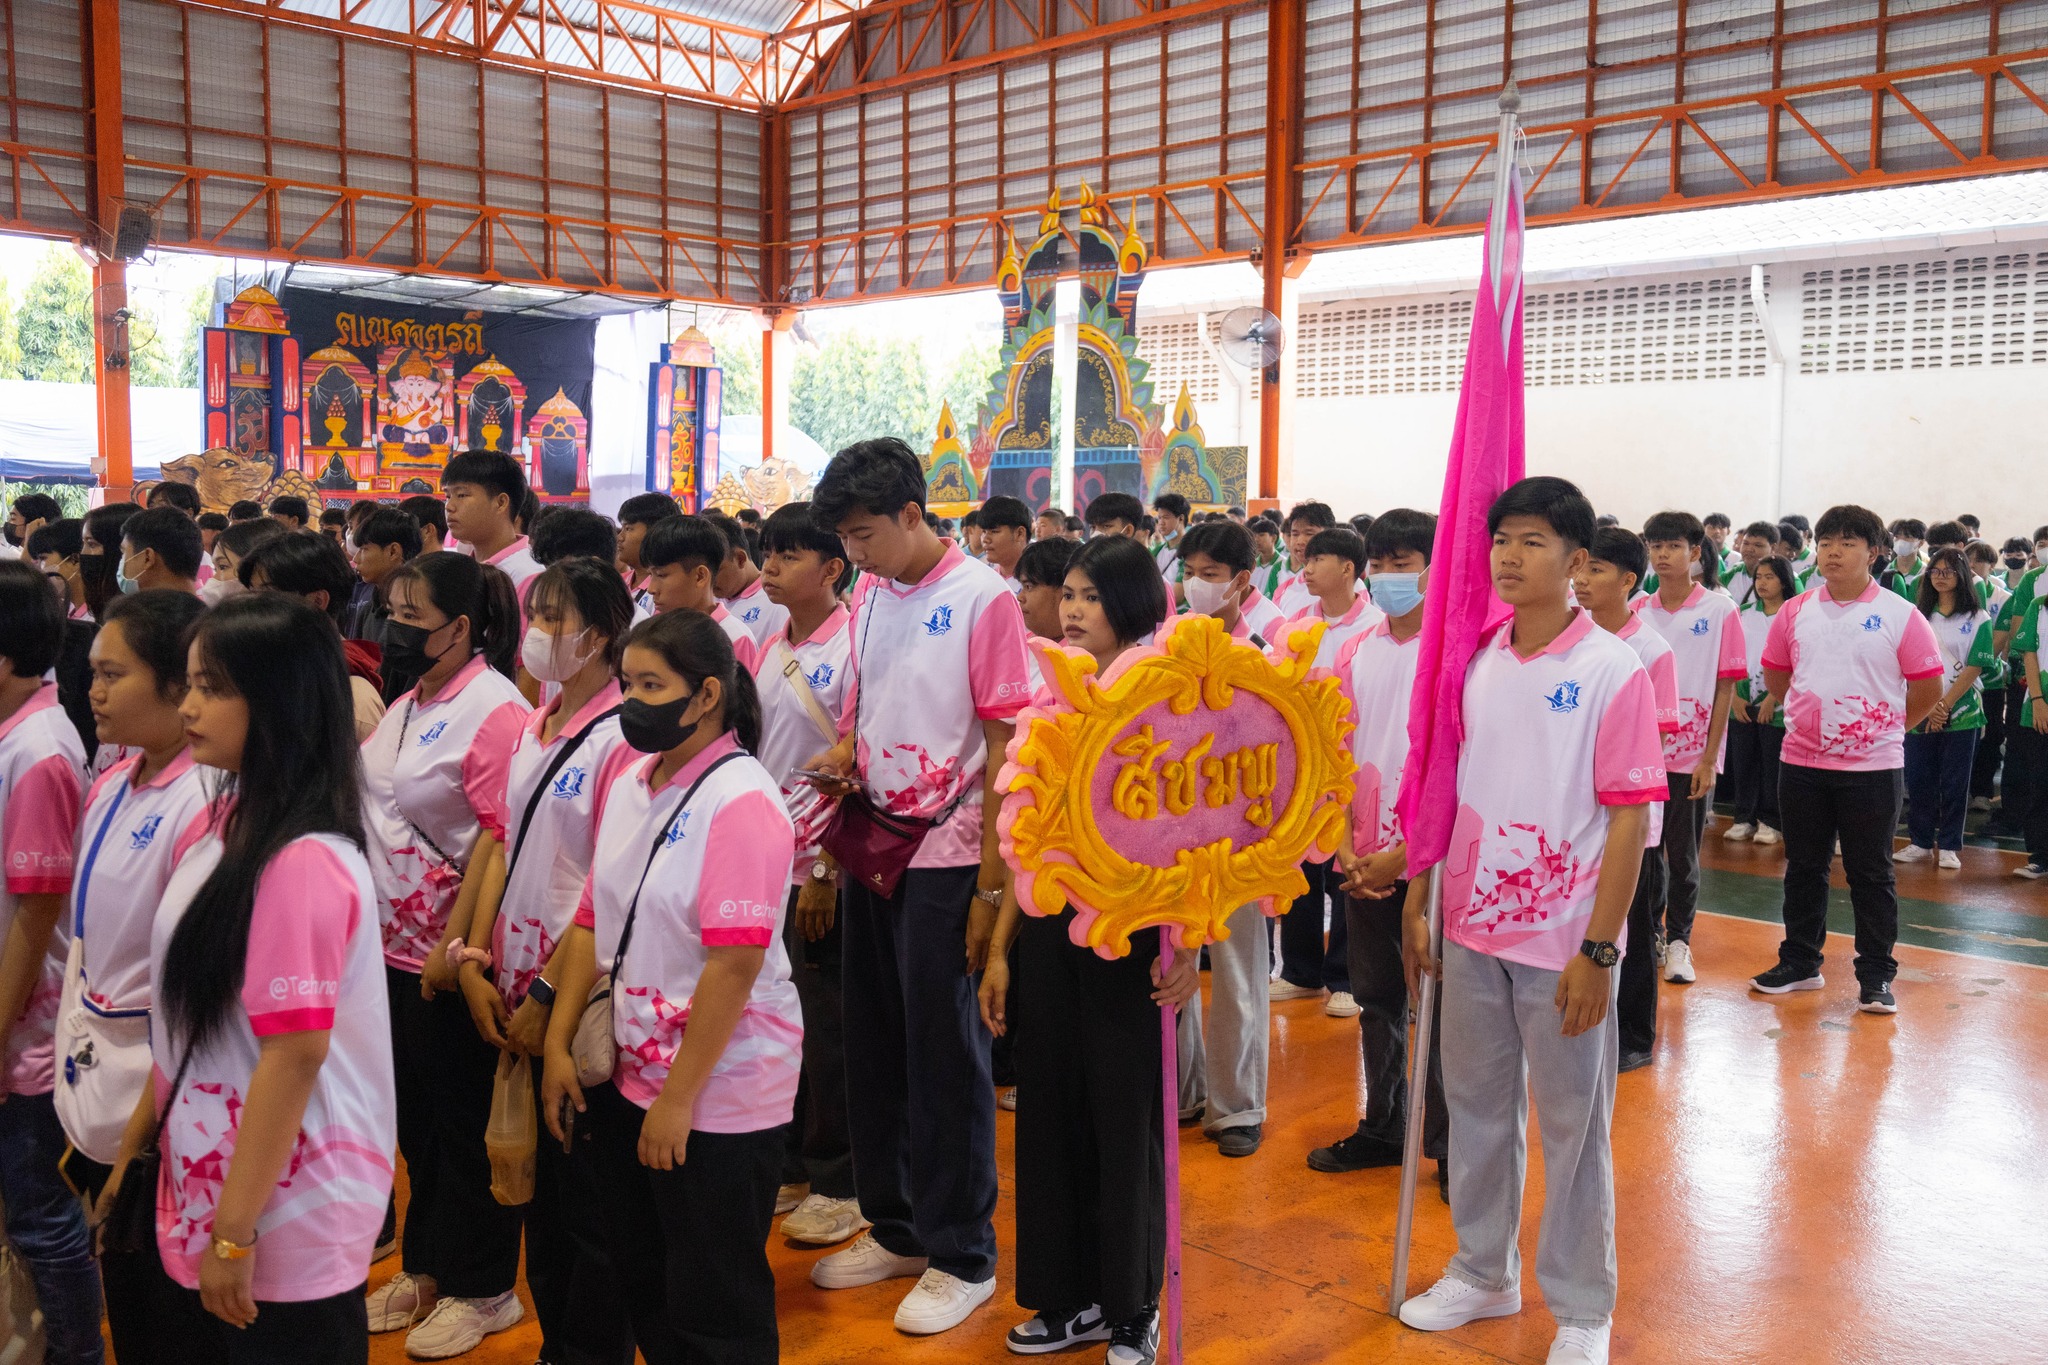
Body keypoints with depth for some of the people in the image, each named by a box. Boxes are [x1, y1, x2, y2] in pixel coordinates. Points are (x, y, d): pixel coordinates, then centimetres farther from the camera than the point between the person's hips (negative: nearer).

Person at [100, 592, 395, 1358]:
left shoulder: (303, 861, -24)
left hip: (286, 1210, -8)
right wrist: (138, 1134, 16)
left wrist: (235, 1231, -19)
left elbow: (296, 1052, -24)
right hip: (204, 1182, 8)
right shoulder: (226, 824, 4)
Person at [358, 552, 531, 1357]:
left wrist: (455, 944, -21)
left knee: (463, 1117, 5)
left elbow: (499, 835, -20)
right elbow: (378, 810, 16)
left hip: (451, 953, -8)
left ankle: (481, 1288, 21)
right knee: (415, 1110, 18)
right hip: (394, 944, 8)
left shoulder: (494, 710, -16)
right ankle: (427, 1267, 34)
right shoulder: (407, 706, 9)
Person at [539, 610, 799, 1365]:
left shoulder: (739, 798, -18)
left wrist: (679, 1097, -20)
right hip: (630, 1072, 7)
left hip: (719, 1092, -7)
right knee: (640, 1285, 20)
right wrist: (558, 1045, 7)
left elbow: (736, 962, -22)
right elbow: (593, 921, 11)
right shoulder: (630, 781, 5)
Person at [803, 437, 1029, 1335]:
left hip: (947, 858, -6)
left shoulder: (981, 598, -11)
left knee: (945, 1056, 2)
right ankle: (895, 1227, 30)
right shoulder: (867, 596, 9)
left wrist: (991, 883, -15)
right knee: (872, 1047, 13)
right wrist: (843, 751, -2)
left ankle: (961, 1257, 18)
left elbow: (1005, 740, -12)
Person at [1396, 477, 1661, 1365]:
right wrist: (1418, 902, 8)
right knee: (1477, 1106, 16)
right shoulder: (1474, 661, 4)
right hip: (1473, 926, 5)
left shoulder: (1613, 672, -11)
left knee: (1573, 1126, 8)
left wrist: (1598, 950, -15)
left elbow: (1630, 818, -12)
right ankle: (1483, 1272, 35)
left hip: (1563, 941, -5)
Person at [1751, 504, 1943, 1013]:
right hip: (1802, 762, 3)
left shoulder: (1901, 616, -6)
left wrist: (1884, 729, 5)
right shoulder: (1795, 612, 3)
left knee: (1872, 874, 5)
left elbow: (1929, 689, -3)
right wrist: (1812, 719, 10)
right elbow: (1776, 678, 13)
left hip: (1872, 766, -3)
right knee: (1803, 868, 13)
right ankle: (1800, 963, 26)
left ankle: (1876, 977, 15)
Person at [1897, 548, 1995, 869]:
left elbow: (1975, 668, -6)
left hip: (1961, 713, -2)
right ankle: (1920, 842, 16)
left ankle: (1949, 846, 11)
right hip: (1920, 712, 3)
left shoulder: (1978, 619, 0)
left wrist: (1944, 706, -12)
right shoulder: (1918, 615, 7)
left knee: (1954, 783, 3)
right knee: (1918, 779, 5)